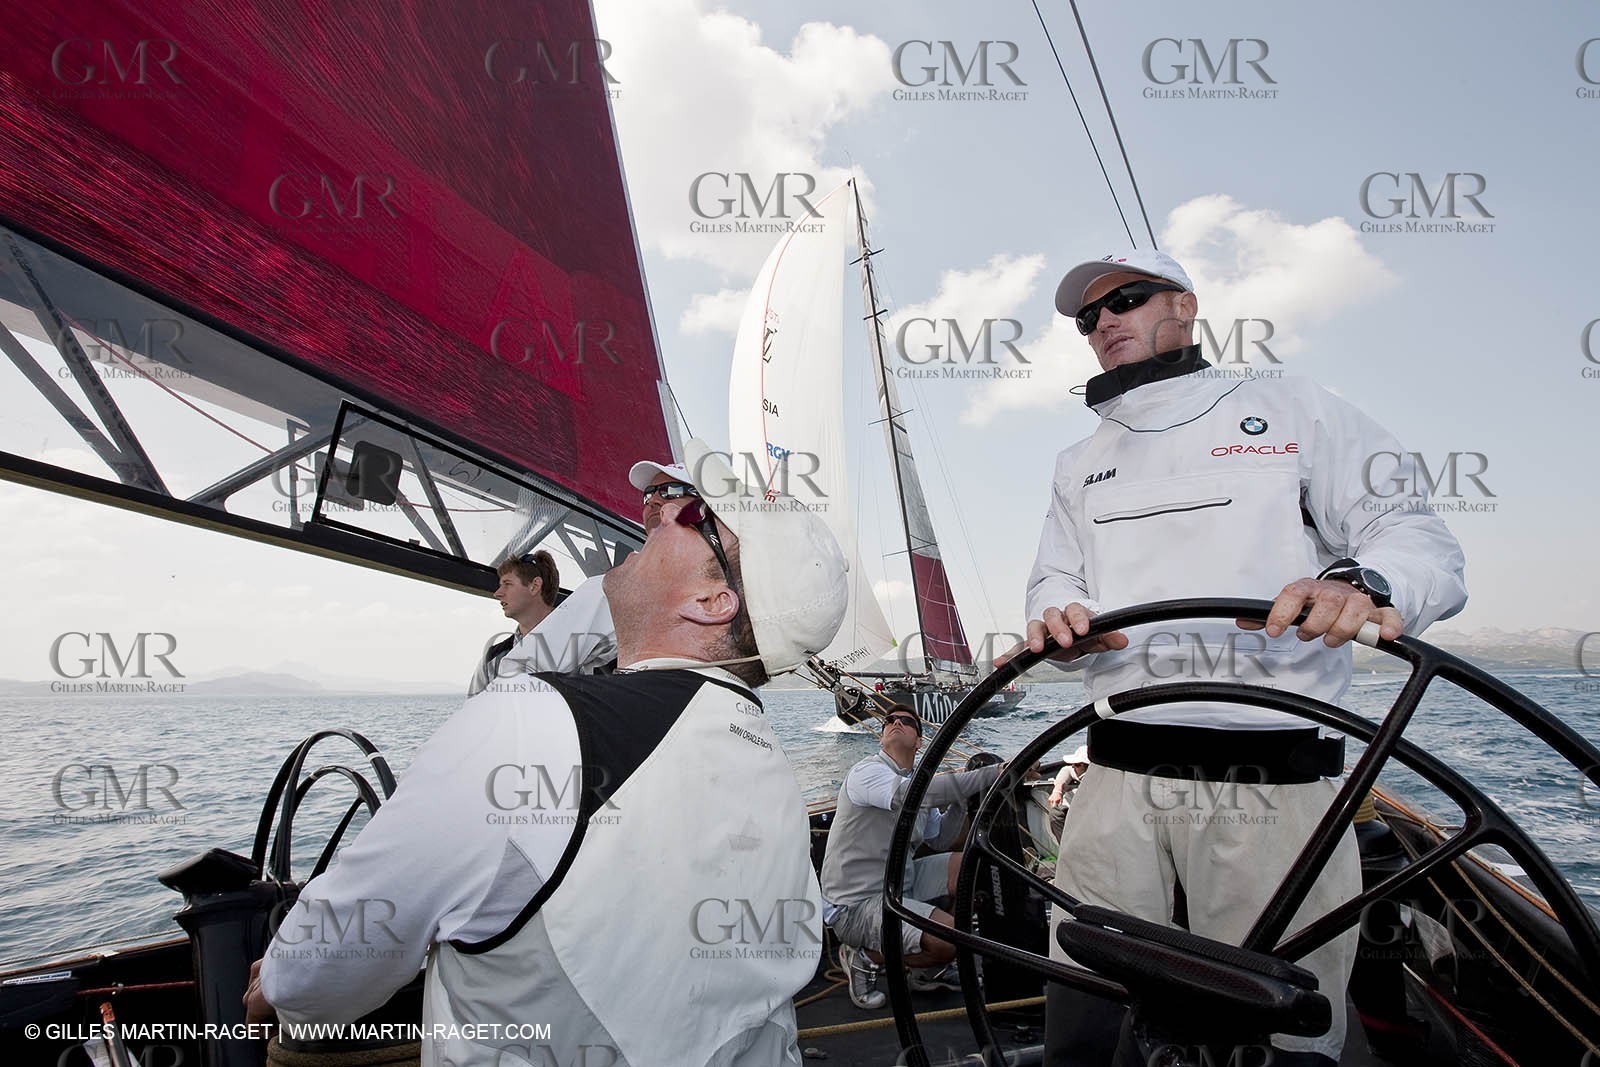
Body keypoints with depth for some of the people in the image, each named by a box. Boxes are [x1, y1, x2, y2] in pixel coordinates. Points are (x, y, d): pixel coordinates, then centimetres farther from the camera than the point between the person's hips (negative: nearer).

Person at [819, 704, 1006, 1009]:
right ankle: (866, 956, 1)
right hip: (856, 903, -9)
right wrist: (992, 774, -35)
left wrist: (961, 799, -1)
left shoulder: (916, 779, 10)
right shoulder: (868, 772, -17)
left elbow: (940, 841, 16)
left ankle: (931, 969, 15)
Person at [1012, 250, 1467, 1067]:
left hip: (1276, 785, -3)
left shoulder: (1292, 409, 8)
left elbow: (1421, 539, 1)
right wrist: (1058, 617, -7)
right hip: (1118, 779, 3)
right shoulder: (1079, 465, 20)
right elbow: (1054, 583, 17)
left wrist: (1363, 583, -22)